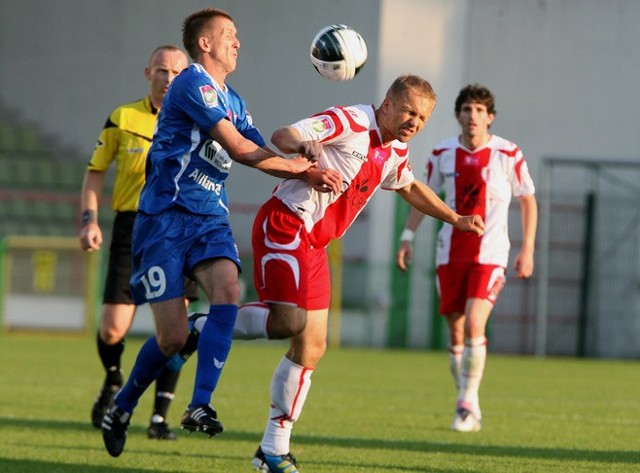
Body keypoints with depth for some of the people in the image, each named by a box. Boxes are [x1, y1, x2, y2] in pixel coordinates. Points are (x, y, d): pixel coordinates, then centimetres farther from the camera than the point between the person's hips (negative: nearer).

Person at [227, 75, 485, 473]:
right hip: (284, 226, -9)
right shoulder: (350, 122, -12)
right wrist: (305, 145, -44)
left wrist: (455, 219, 32)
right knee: (290, 321, -28)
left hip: (313, 244, 9)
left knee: (312, 346, 5)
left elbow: (409, 187, 36)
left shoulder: (396, 151, 14)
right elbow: (283, 136, -21)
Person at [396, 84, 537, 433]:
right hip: (450, 253, 3)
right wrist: (407, 237, 9)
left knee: (474, 324, -19)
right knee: (455, 332, 5)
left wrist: (527, 249, -1)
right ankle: (465, 404, 18)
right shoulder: (443, 154, 3)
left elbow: (528, 200, 4)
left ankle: (468, 402, -8)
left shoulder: (508, 155, -5)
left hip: (490, 253, -3)